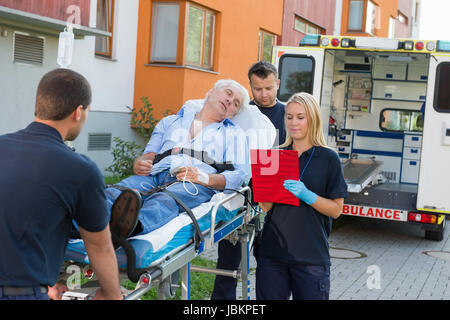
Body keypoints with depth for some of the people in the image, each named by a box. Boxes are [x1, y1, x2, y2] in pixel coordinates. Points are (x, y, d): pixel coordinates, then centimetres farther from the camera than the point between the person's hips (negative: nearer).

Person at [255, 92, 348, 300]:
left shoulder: (328, 159, 1)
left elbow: (336, 210, -4)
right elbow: (265, 207, 3)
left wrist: (306, 195, -18)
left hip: (311, 255, -2)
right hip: (272, 252, 3)